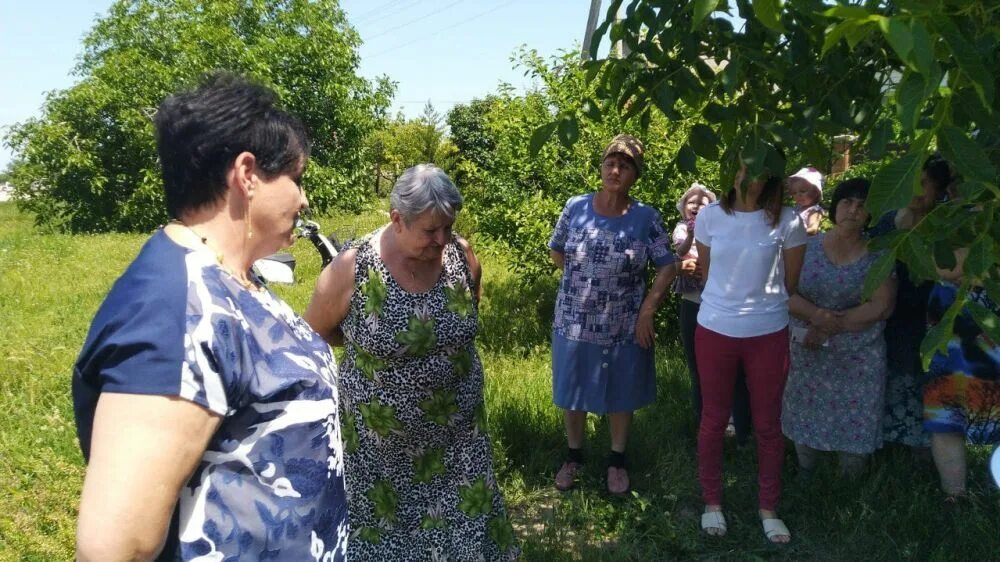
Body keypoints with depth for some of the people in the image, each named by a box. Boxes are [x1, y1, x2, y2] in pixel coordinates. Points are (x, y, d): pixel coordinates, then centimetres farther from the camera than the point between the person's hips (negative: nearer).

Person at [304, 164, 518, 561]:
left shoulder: (463, 256, -8)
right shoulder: (351, 269, -19)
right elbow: (314, 332, -2)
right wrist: (370, 348, -1)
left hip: (457, 432, 3)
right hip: (380, 441, -2)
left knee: (466, 528, 15)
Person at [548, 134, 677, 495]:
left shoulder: (647, 218, -8)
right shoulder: (575, 207, -5)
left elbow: (667, 267, -3)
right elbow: (556, 252, 9)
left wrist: (647, 310, -10)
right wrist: (582, 280, 4)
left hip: (625, 327, -1)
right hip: (574, 324, 1)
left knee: (621, 397, 15)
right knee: (572, 394, 15)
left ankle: (617, 461, 35)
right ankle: (574, 456, 37)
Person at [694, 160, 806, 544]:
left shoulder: (787, 221, -7)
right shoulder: (709, 215, -3)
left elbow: (791, 283, 3)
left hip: (769, 335, 0)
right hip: (714, 331, 1)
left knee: (768, 423, 10)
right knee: (714, 419, 11)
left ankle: (768, 509, 28)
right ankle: (712, 502, 28)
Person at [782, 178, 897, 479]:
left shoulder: (879, 255, -1)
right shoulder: (808, 247, 2)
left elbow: (882, 306, -10)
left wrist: (830, 327, -17)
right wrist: (815, 314, -23)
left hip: (859, 360, -1)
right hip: (807, 355, 1)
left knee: (855, 426, 4)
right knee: (806, 418, 9)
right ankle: (804, 483, 30)